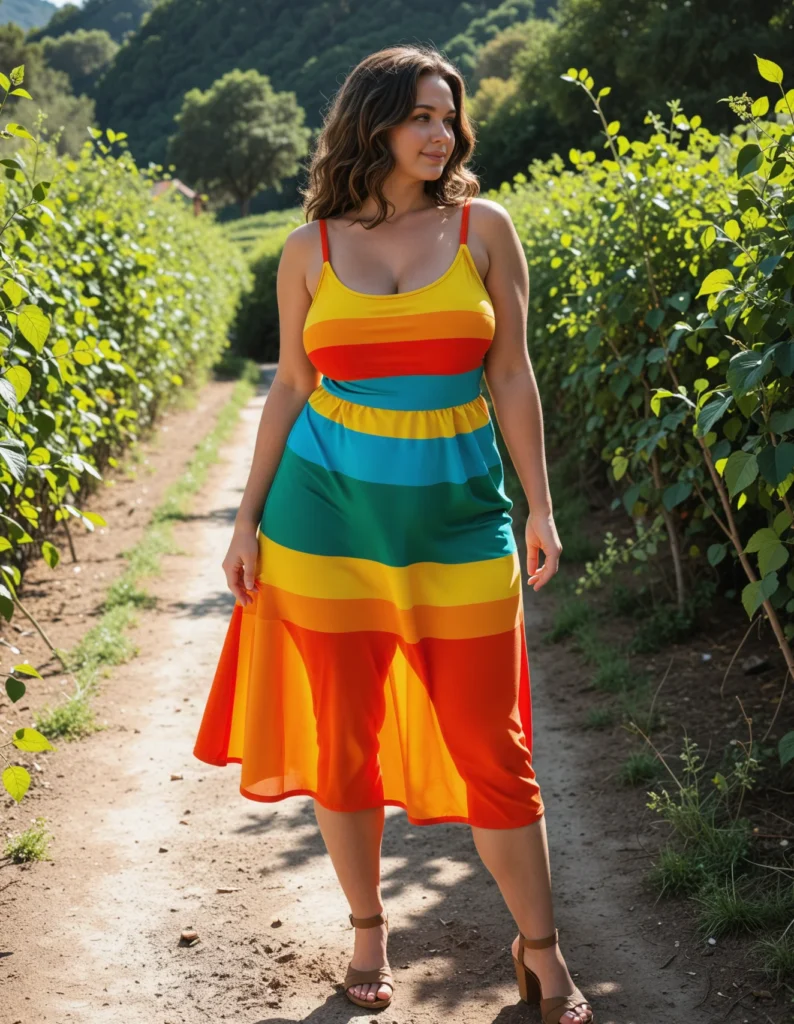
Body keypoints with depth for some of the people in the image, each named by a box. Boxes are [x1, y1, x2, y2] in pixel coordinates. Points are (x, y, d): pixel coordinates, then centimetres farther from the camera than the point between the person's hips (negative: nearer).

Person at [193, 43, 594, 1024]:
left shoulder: (482, 227, 2)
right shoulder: (312, 248, 3)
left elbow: (511, 376, 3)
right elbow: (289, 388, 8)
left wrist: (539, 508, -1)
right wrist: (248, 519, 6)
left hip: (458, 514, -1)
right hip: (329, 510, 1)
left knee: (487, 745, 2)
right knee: (342, 737, 9)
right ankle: (368, 932, 29)